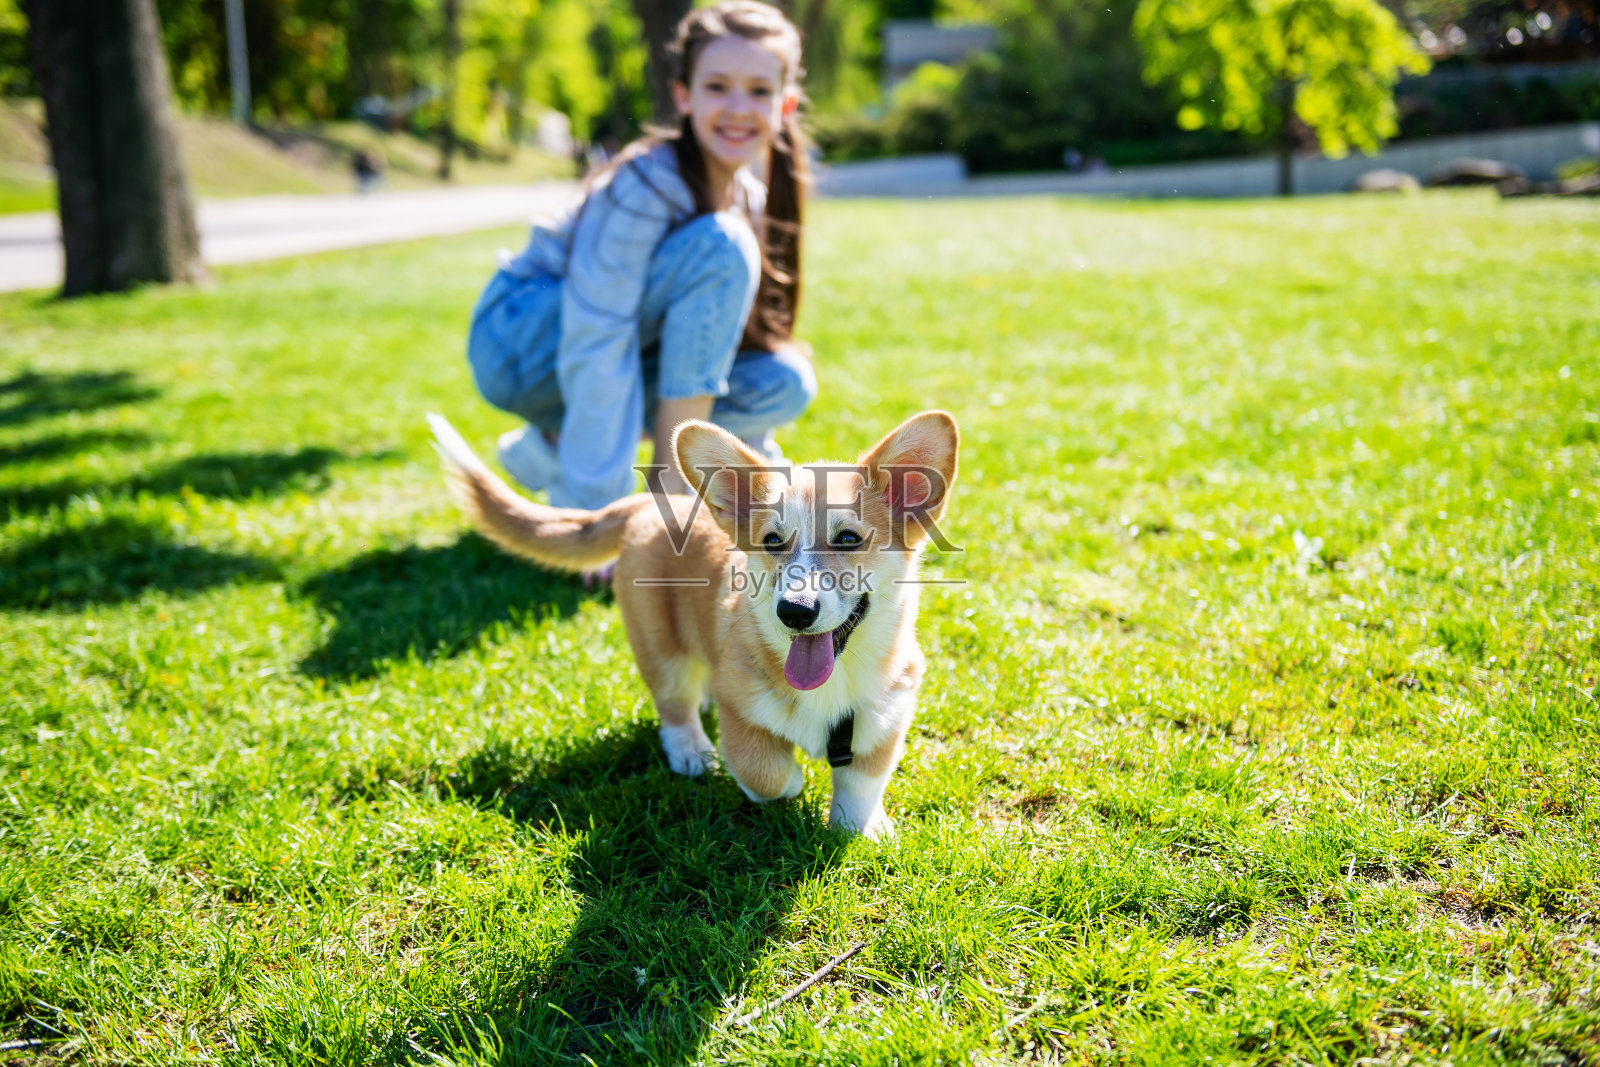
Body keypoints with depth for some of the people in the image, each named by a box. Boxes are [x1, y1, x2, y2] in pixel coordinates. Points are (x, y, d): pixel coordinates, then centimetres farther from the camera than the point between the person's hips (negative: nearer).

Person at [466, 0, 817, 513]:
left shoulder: (751, 201, -1)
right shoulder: (647, 183, -25)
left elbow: (738, 334, 9)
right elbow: (594, 350, -31)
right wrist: (597, 517, -36)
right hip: (519, 345, -8)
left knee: (784, 384, -13)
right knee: (721, 248, -25)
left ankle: (555, 447, -4)